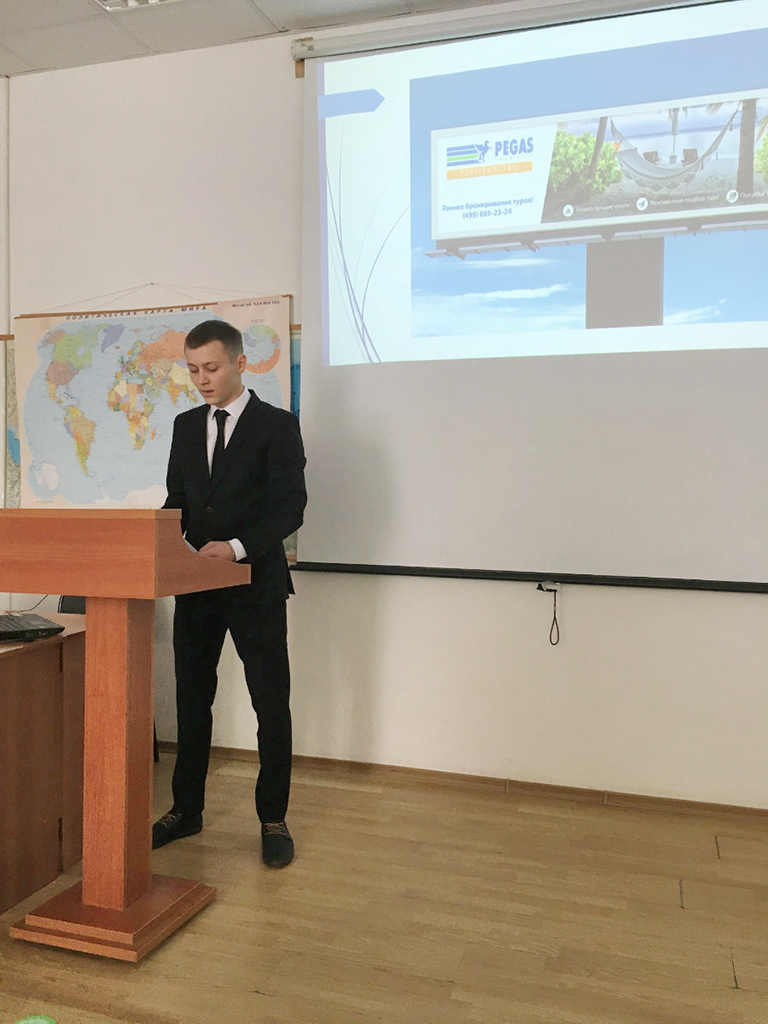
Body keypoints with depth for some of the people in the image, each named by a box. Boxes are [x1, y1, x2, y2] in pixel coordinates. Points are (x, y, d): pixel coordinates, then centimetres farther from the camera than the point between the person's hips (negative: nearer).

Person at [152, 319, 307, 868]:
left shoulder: (278, 425, -5)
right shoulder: (186, 425, 12)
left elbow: (290, 507, -13)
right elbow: (177, 500, 15)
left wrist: (237, 547, -25)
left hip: (256, 584, -5)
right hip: (196, 582, 5)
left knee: (272, 704, 4)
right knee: (192, 700, 14)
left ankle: (273, 819, 20)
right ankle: (186, 809, 31)